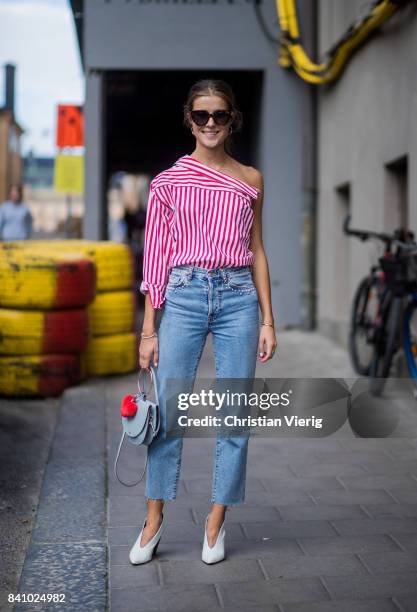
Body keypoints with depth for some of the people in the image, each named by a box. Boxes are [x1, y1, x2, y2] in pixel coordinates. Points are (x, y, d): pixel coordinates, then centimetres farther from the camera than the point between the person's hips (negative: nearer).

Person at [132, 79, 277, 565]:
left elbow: (256, 253, 13)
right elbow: (156, 257, 4)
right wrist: (148, 329, 0)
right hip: (183, 295, -1)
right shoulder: (167, 182, 5)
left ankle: (216, 522, 17)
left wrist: (267, 320, 7)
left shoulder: (250, 180, 11)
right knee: (167, 411, -2)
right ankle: (154, 521, 15)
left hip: (238, 297, 2)